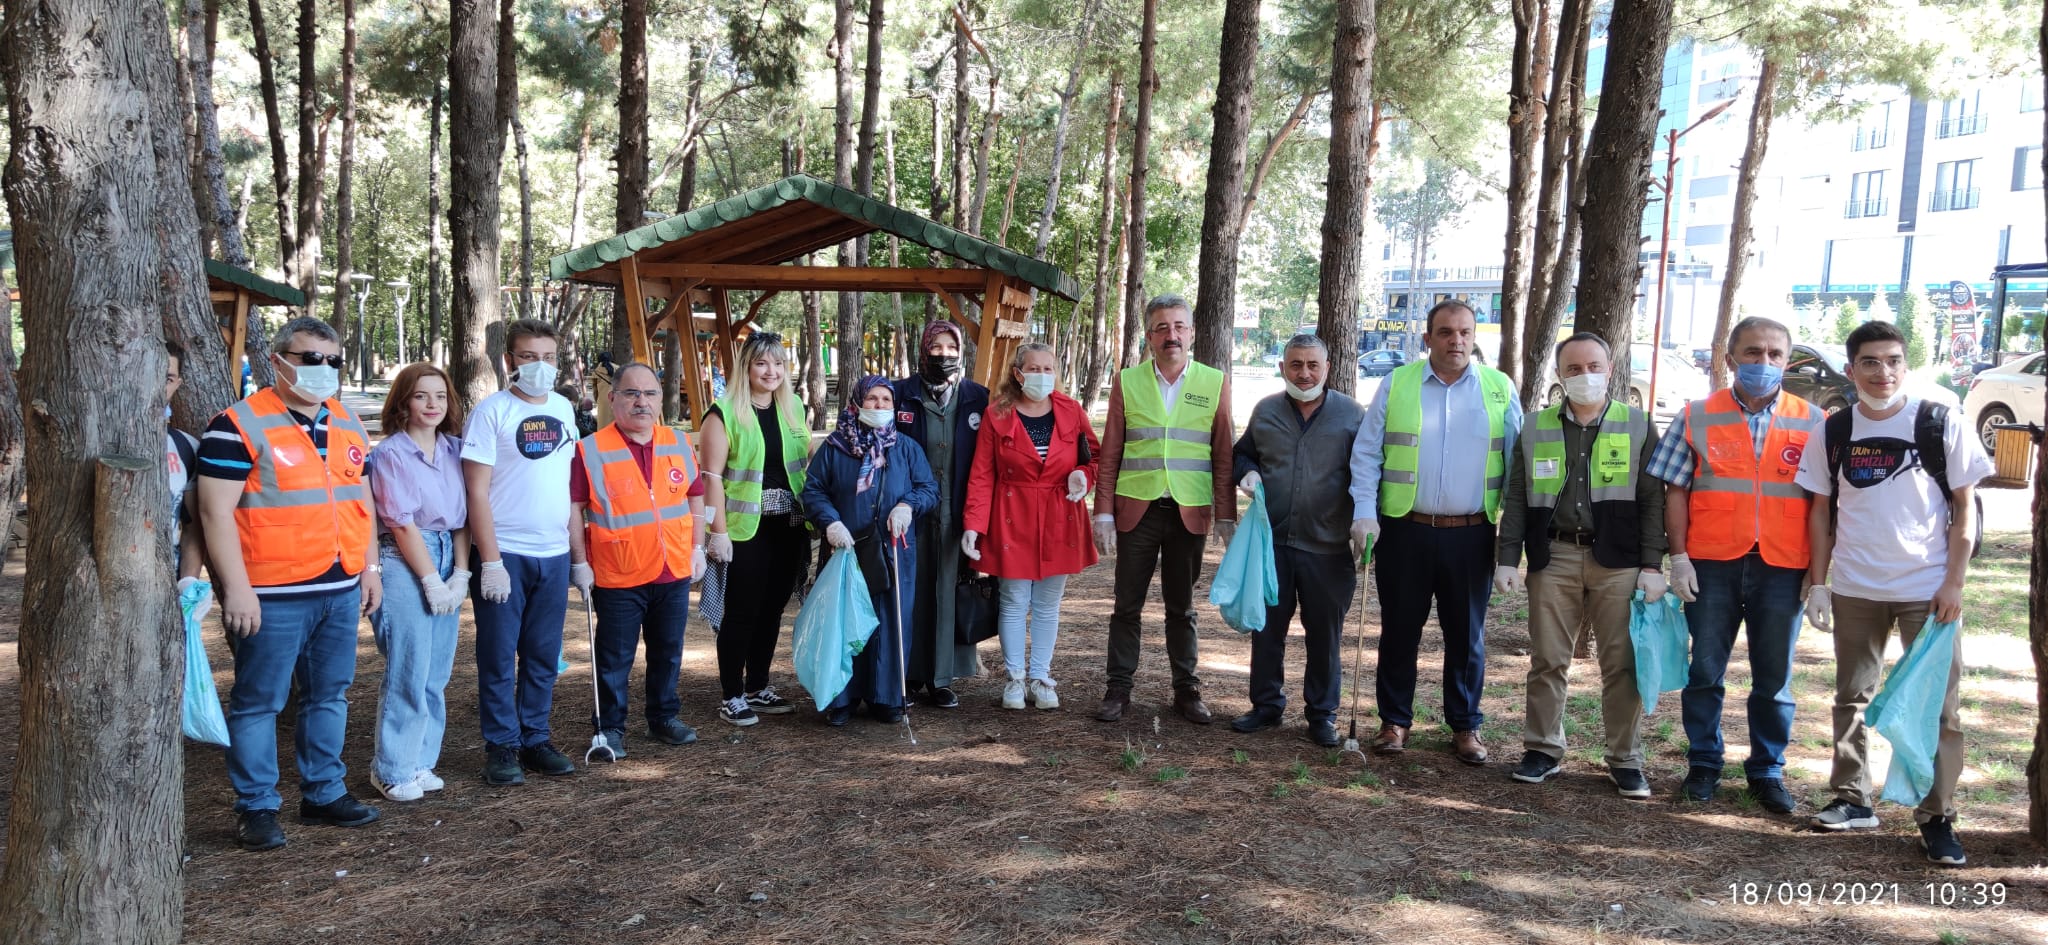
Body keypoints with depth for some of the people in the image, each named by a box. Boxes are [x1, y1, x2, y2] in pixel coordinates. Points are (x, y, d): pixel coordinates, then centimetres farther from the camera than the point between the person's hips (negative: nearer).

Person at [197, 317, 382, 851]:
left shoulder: (347, 425, 13)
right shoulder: (241, 426, -9)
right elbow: (216, 510, -13)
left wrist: (369, 567, 15)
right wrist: (236, 588, -17)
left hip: (341, 590, 7)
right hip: (273, 596, -7)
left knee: (329, 696, 14)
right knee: (258, 702, 2)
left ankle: (324, 793, 26)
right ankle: (257, 808, 13)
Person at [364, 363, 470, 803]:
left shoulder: (453, 448, 9)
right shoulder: (390, 453, -6)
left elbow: (462, 517, 8)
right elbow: (402, 524, -10)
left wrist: (460, 574, -2)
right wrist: (432, 581, -11)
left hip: (448, 564, 6)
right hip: (403, 565, -5)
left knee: (436, 674, 8)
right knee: (409, 673, -5)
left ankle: (420, 762, 20)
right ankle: (392, 770, 8)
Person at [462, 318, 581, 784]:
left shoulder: (563, 408, 9)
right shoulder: (492, 410, -7)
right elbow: (477, 491, -10)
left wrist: (577, 544, 10)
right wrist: (490, 560, -14)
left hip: (554, 553, 5)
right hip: (504, 553, -5)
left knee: (544, 655, 11)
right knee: (499, 656, 2)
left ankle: (536, 741, 22)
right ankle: (501, 747, 13)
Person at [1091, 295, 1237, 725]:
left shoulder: (1215, 383, 3)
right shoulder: (1127, 382, 4)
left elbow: (1223, 456, 3)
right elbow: (1110, 453, 4)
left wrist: (1226, 516, -1)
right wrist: (1104, 512, -2)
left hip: (1189, 512, 0)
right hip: (1137, 510, 0)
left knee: (1182, 608, 10)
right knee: (1127, 606, 5)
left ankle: (1186, 690, 20)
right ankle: (1119, 690, 15)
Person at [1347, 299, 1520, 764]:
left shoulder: (1500, 389, 4)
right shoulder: (1397, 384, 2)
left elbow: (1516, 463, 7)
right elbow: (1366, 452, 2)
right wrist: (1364, 513, -7)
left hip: (1471, 535, 0)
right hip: (1405, 531, 0)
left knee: (1467, 635, 10)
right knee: (1399, 630, 9)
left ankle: (1466, 727, 23)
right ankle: (1395, 721, 22)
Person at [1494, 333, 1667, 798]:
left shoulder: (1637, 426, 5)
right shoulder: (1536, 427, 9)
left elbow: (1653, 500, 2)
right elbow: (1516, 498, 9)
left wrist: (1653, 566, -5)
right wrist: (1507, 558, 1)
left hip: (1618, 561, -1)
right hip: (1553, 556, 1)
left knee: (1622, 664, 1)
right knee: (1547, 660, 5)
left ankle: (1626, 760, 13)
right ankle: (1543, 749, 18)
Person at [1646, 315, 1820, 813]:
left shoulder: (1811, 423, 5)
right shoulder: (1698, 418, 4)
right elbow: (1675, 490, 2)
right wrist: (1679, 557, -6)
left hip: (1782, 568, 0)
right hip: (1712, 564, 0)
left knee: (1774, 678, 9)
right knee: (1704, 671, 7)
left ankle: (1767, 770, 23)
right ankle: (1703, 764, 21)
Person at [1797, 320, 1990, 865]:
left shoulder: (1941, 424, -3)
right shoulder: (1834, 432, 4)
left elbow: (1964, 509, -1)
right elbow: (1821, 511, 9)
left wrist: (1954, 583, -8)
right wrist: (1818, 583, 4)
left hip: (1928, 589, -3)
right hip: (1854, 590, 3)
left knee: (1937, 706, 0)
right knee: (1852, 697, 11)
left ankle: (1937, 817, 8)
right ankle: (1852, 799, 23)